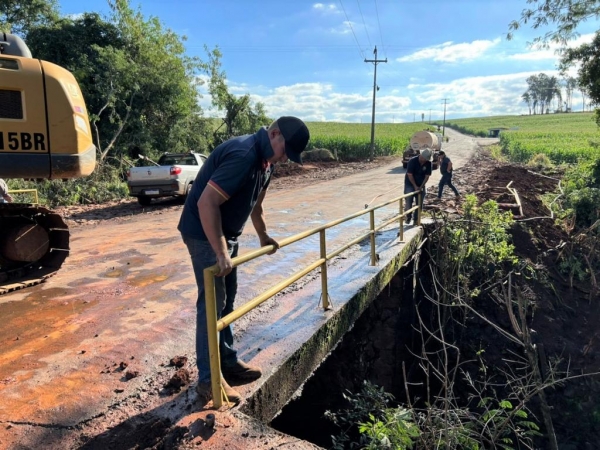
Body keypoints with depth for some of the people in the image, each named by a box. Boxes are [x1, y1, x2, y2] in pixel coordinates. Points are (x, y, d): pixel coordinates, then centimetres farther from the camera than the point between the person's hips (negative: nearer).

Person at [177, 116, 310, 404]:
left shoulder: (266, 159, 5)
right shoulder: (243, 155, -26)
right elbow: (206, 203, -31)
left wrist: (263, 236, 27)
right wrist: (220, 253, -30)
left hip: (227, 233, 10)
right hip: (204, 233, -10)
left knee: (227, 299, 14)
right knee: (212, 302, -5)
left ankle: (228, 362, 28)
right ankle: (208, 380, 7)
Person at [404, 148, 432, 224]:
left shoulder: (428, 163, -10)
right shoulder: (412, 161, -20)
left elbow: (427, 176, -6)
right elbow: (410, 175, -19)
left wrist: (421, 186, -16)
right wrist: (415, 186, -20)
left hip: (421, 185, 3)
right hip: (410, 184, -3)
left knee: (420, 203, 4)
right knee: (408, 201, -6)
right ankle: (408, 217, 10)